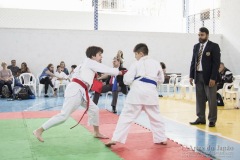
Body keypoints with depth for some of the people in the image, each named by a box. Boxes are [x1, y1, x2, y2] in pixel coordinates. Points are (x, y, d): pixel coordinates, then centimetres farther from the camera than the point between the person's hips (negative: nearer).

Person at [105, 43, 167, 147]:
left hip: (137, 91, -3)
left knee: (126, 116, -1)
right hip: (150, 92, 3)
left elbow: (127, 80, 0)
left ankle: (115, 139, -6)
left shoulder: (136, 64, 5)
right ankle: (162, 139, 24)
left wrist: (125, 75, 20)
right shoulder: (156, 63, 16)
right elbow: (161, 80, 22)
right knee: (156, 117, 18)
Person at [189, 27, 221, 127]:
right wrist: (191, 76, 7)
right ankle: (201, 118, 18)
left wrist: (213, 78, -16)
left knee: (211, 99, 0)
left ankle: (212, 120, 10)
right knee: (200, 99, 10)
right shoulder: (196, 47, 12)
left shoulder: (214, 46, -5)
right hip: (198, 76, 5)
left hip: (209, 77, -5)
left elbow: (216, 63, -10)